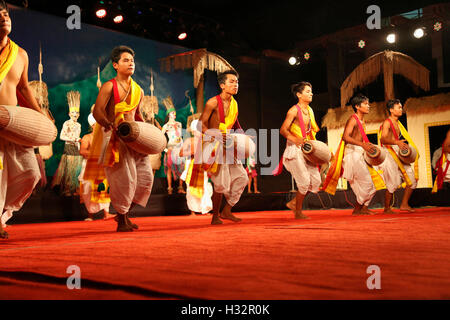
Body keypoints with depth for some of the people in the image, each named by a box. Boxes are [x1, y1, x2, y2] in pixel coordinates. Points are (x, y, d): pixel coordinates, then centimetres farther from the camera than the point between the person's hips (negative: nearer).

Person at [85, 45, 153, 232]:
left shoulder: (138, 90, 14)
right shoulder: (109, 87, -5)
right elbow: (97, 112, -14)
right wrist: (113, 126, -30)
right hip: (114, 137, -6)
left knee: (145, 175, 1)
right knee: (124, 178, -8)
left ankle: (125, 213, 20)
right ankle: (121, 221, 8)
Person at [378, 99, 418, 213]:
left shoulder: (398, 123, 19)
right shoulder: (387, 123, -8)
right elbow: (383, 139, -23)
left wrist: (404, 146, 10)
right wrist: (397, 142, -38)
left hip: (399, 155, 9)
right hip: (390, 154, -9)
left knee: (412, 179, 3)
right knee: (392, 183, -9)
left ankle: (404, 205, 9)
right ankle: (387, 209, 3)